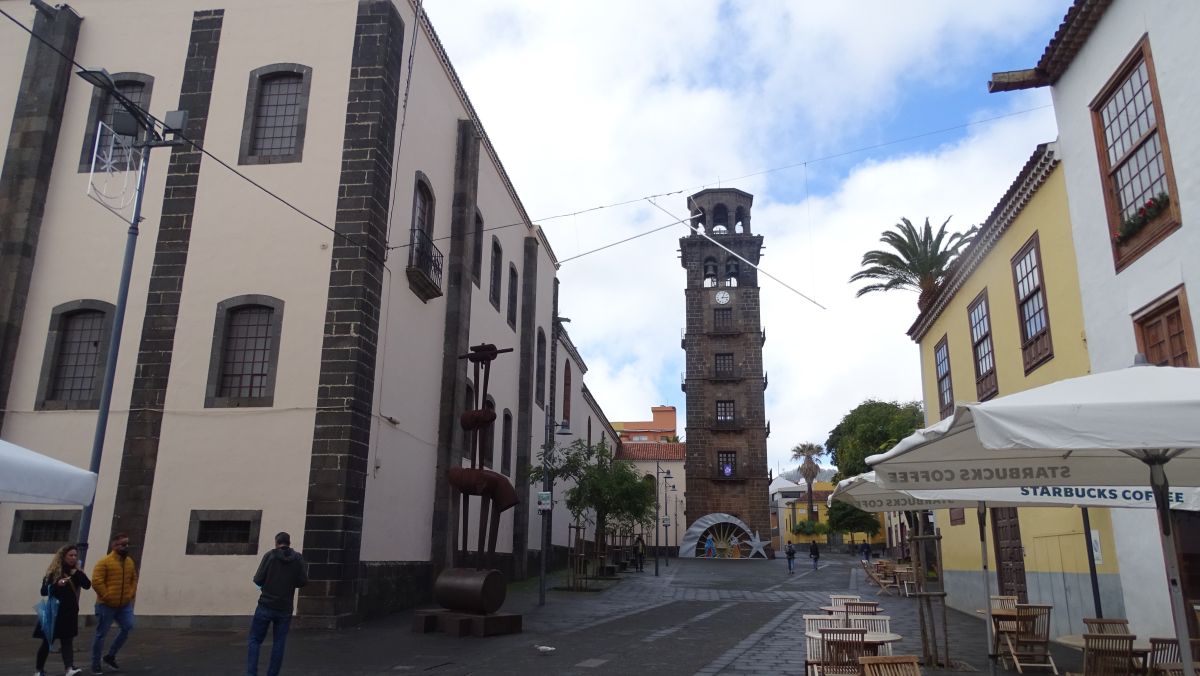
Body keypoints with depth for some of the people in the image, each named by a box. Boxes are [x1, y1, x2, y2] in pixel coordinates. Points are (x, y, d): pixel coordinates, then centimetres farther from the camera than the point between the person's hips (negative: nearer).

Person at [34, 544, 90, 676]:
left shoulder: (76, 572, 5)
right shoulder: (53, 572, -4)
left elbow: (88, 585, -6)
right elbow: (44, 591, -9)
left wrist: (77, 574, -17)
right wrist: (57, 584, -25)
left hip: (70, 612, 2)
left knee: (67, 640, -4)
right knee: (48, 641, 6)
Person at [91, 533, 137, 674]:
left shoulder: (130, 561, 9)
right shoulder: (104, 562, -12)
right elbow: (96, 582, -17)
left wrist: (131, 593, 6)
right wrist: (107, 597, -17)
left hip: (124, 604, 6)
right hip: (106, 605, -6)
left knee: (128, 628, -2)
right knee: (101, 634, 3)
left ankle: (111, 656, 16)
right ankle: (96, 664, 15)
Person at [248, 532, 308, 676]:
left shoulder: (270, 555, -5)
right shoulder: (298, 558, 0)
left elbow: (258, 580, -7)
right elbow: (303, 581, -1)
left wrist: (268, 582, 14)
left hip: (266, 606, -1)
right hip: (285, 609, 1)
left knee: (255, 641, 8)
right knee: (279, 645, 9)